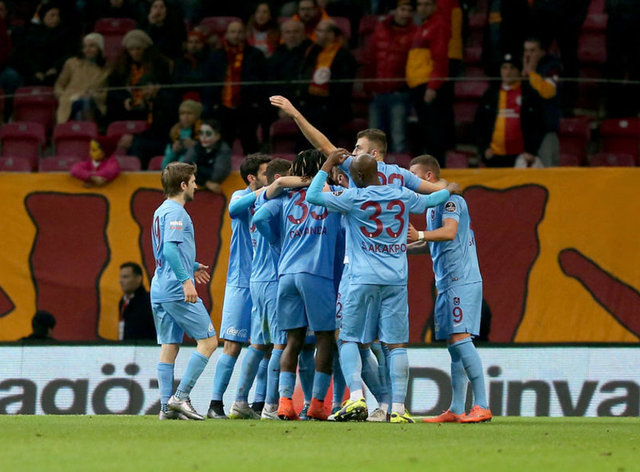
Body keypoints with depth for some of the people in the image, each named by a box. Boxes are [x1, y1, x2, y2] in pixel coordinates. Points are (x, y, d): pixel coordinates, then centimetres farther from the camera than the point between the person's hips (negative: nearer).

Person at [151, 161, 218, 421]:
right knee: (208, 341, -4)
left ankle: (167, 406, 4)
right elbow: (169, 248, -23)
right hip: (178, 292, -9)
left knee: (169, 347, 8)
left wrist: (192, 266, 40)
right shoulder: (176, 213, -11)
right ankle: (181, 397, -9)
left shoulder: (161, 212, 18)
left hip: (160, 290, 9)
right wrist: (185, 279, -27)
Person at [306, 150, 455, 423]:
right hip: (397, 279, 3)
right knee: (397, 344, 2)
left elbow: (312, 196, 3)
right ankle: (398, 408, -3)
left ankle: (356, 397, -13)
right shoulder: (403, 197, 8)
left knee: (349, 339, 6)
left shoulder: (352, 198, -4)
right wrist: (449, 190, 51)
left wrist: (329, 164, 13)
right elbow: (430, 200, 28)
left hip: (363, 279, -3)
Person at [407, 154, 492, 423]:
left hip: (461, 280, -10)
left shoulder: (449, 199, -9)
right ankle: (456, 410, 10)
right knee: (453, 345, 8)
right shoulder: (433, 204, 21)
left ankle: (482, 406, -19)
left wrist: (420, 235, -38)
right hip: (446, 283, 10)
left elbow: (449, 232, -25)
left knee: (460, 338, -16)